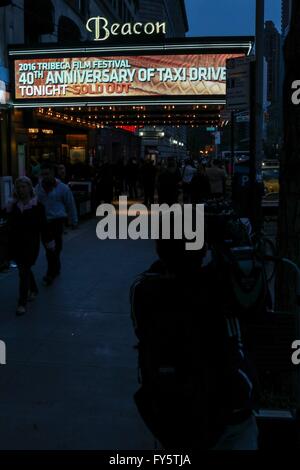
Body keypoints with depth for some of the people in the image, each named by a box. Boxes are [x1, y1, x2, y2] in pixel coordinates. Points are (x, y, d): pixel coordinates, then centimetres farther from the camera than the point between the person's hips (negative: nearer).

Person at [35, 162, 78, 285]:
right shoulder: (38, 187, 5)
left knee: (54, 247, -10)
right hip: (43, 222, 4)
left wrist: (74, 221, 9)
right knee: (48, 247, 13)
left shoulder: (62, 188, -4)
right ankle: (56, 269, 30)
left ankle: (51, 273, -6)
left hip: (57, 221, -4)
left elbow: (70, 205, 4)